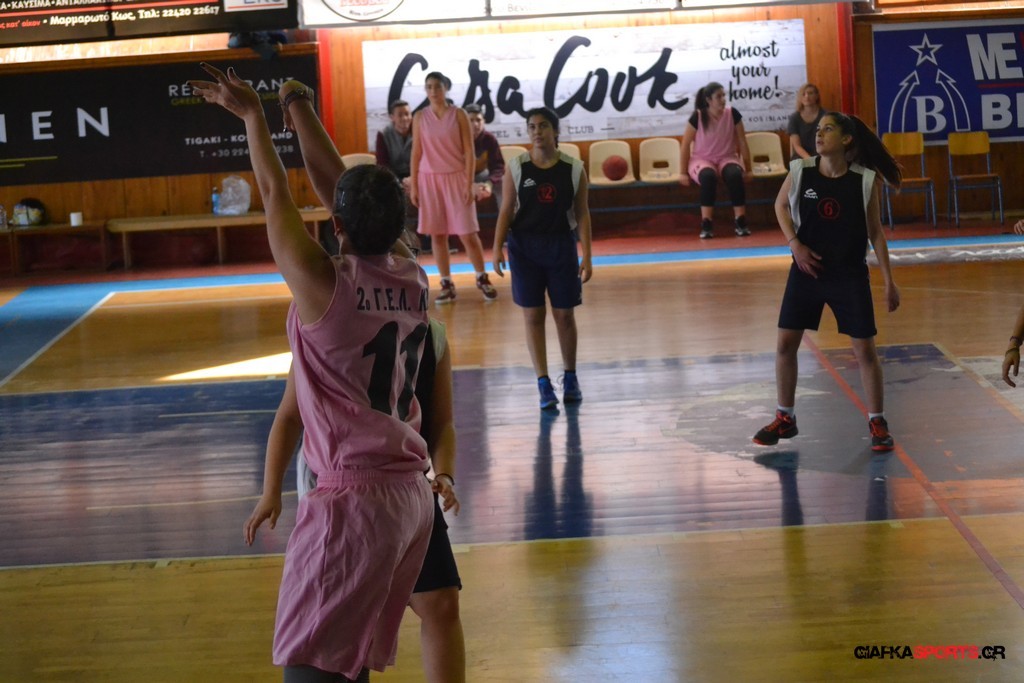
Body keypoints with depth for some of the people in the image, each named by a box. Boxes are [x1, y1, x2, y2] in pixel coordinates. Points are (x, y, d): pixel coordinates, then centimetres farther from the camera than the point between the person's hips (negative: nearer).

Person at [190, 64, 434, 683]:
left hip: (354, 498, -8)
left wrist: (252, 112, 15)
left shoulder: (323, 285, -14)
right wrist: (303, 114, 24)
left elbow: (276, 192, 1)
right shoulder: (416, 284, 4)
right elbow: (331, 182, 16)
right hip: (413, 492, 8)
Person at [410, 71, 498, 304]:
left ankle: (482, 278, 15)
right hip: (429, 179, 2)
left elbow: (469, 152, -3)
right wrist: (413, 185, 1)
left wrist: (469, 184, -10)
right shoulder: (420, 117, 3)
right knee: (437, 234, 3)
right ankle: (447, 285, 12)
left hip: (456, 178, -2)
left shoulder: (458, 114, -2)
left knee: (468, 233, -2)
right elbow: (416, 153, 5)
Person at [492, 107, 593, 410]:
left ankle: (570, 378, 25)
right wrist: (497, 248, -8)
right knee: (533, 316, 0)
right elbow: (507, 210, 1)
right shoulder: (516, 167, -2)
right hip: (524, 246, 0)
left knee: (565, 315, 7)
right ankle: (544, 384, 4)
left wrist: (586, 256, -4)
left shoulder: (574, 169, -3)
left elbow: (582, 214, 0)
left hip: (561, 245, 0)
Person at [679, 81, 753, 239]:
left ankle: (741, 222, -29)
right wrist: (684, 173, -8)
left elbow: (742, 143, 1)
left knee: (735, 175, -34)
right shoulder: (697, 117, -12)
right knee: (708, 176, -38)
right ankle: (706, 225, -36)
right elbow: (686, 144, -6)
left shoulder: (732, 114, -6)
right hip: (702, 160, -2)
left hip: (727, 158, 2)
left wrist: (748, 169, 1)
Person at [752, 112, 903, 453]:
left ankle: (877, 422, 15)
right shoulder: (800, 170, -7)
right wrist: (795, 243, -3)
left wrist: (889, 281, -1)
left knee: (865, 349, 0)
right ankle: (785, 419, 20)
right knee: (785, 344, 3)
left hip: (850, 275, -2)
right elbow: (781, 205, 12)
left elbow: (875, 232, 0)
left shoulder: (865, 180, -9)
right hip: (807, 270, 2)